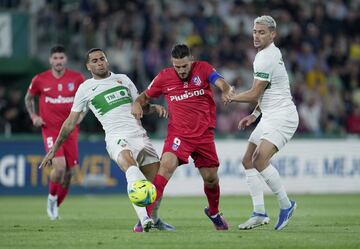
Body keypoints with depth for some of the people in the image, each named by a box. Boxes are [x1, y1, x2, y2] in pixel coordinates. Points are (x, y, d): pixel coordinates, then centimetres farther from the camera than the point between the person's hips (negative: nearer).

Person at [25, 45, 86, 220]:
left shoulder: (77, 78, -1)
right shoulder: (40, 80, -2)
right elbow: (28, 98, 16)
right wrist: (33, 116, 3)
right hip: (50, 129, -2)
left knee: (69, 171, 2)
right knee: (60, 167, -21)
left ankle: (55, 206, 24)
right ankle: (52, 196, 8)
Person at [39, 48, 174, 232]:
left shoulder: (122, 79, 20)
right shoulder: (85, 89, 11)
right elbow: (71, 122, 15)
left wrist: (155, 107, 3)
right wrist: (54, 150, 15)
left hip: (139, 134, 5)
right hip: (117, 137, -5)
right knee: (129, 163, -36)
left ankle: (153, 219, 27)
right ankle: (144, 218, -52)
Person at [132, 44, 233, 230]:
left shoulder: (203, 69, -3)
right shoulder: (164, 77, -1)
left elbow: (222, 84, -17)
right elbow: (146, 96, 13)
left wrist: (226, 92, -42)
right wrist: (137, 103, -10)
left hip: (204, 134, 1)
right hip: (178, 134, -1)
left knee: (211, 178, 8)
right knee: (166, 167, -25)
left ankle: (214, 213, 39)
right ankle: (147, 214, -26)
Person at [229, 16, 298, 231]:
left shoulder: (266, 58, -17)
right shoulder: (270, 54, 16)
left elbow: (254, 94, -14)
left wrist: (229, 97, -2)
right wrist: (254, 115, 20)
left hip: (282, 117, -11)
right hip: (269, 116, 11)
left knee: (260, 160, -23)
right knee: (248, 160, 5)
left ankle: (286, 205, -10)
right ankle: (260, 213, 5)